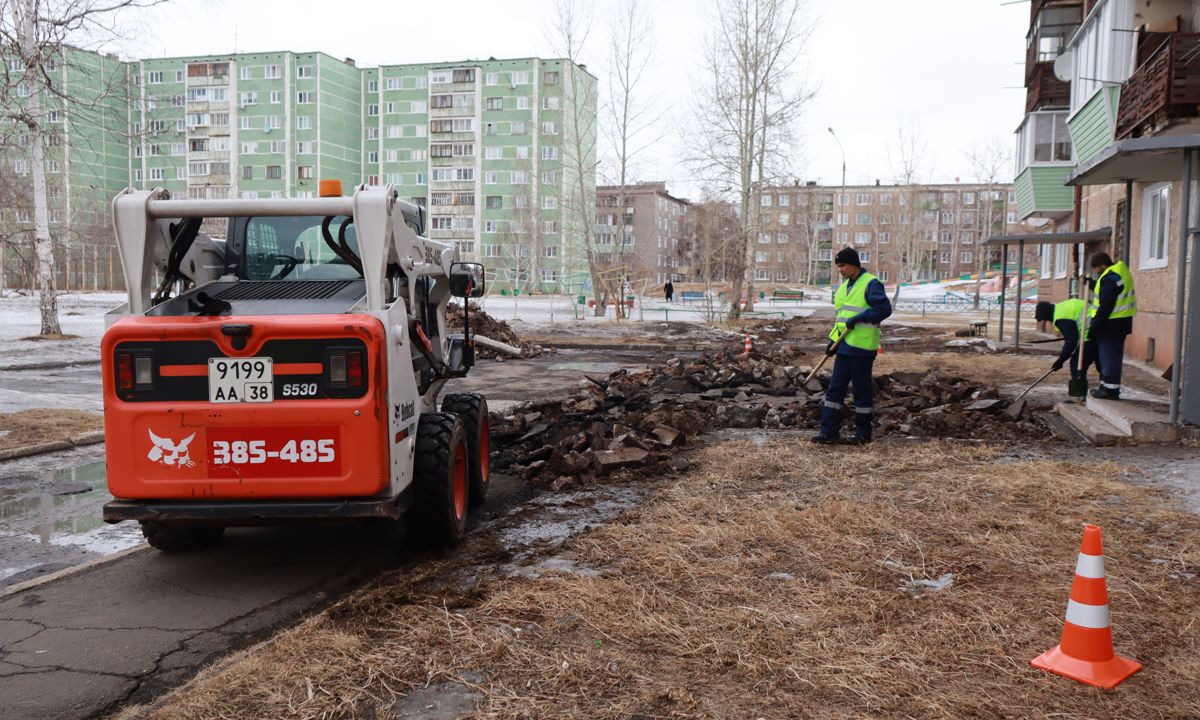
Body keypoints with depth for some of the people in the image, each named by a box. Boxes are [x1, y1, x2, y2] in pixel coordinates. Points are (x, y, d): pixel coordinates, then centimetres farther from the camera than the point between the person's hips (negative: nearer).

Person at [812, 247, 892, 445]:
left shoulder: (871, 284, -10)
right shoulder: (844, 286, 16)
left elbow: (884, 308, -19)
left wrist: (858, 318, -20)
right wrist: (833, 340, 14)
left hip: (861, 347, -8)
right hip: (844, 346, 8)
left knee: (862, 391, 2)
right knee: (835, 388, 5)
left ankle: (863, 434, 14)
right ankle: (828, 432, 8)